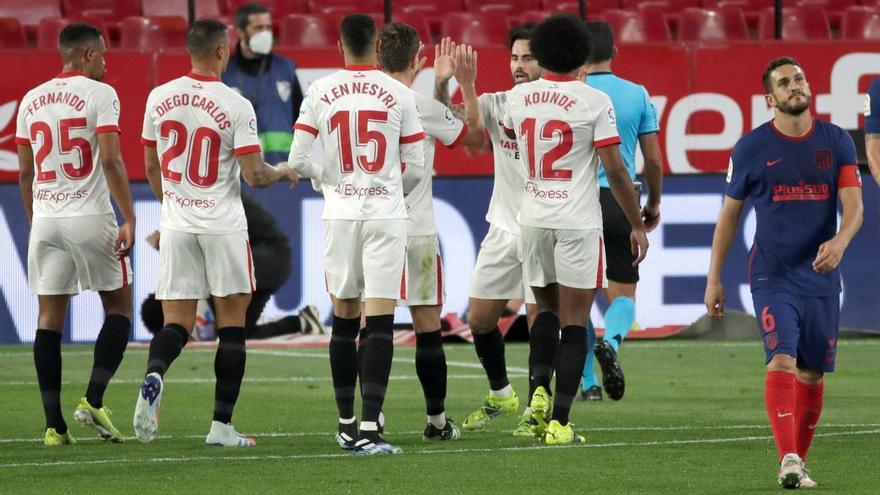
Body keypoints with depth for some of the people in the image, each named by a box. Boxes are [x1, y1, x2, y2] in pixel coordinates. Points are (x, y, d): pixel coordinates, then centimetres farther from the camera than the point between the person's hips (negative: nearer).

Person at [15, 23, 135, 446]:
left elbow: (25, 173, 14)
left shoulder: (31, 101, 11)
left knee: (49, 318, 4)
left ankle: (54, 424, 0)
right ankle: (93, 401, -5)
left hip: (46, 220, 5)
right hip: (90, 218, -5)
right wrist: (129, 219, -13)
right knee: (118, 306, 10)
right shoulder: (100, 95, -6)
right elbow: (111, 161, -15)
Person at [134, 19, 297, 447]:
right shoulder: (236, 106, -12)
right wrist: (282, 173, 10)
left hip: (176, 224, 3)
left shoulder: (159, 99, 2)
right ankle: (221, 425, 5)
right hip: (223, 226, -3)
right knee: (231, 323, 7)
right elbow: (254, 176, -13)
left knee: (177, 323, 6)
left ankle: (154, 376, -27)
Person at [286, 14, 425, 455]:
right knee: (380, 324, -5)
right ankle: (368, 430, -15)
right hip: (386, 213, -2)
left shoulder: (320, 93, 0)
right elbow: (415, 166, 2)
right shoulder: (399, 95, -2)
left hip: (340, 215, 2)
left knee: (344, 320, 15)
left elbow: (297, 161, -1)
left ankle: (346, 423, 21)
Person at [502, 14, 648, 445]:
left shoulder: (518, 98, 3)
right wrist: (637, 225, 0)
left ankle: (539, 389, -1)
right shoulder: (594, 102, -10)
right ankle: (559, 421, -4)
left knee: (547, 310, 21)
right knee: (574, 323, 1)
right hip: (577, 223, -4)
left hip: (533, 219, 4)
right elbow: (615, 170, -10)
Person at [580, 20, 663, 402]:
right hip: (621, 202, 1)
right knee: (622, 293, 8)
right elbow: (654, 160, 5)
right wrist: (654, 204, 20)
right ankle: (610, 341, -24)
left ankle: (589, 383, 11)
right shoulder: (637, 95, 3)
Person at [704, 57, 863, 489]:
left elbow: (854, 205, -2)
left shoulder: (837, 142, 4)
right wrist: (714, 278, 5)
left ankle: (798, 461, 21)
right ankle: (789, 461, -27)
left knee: (812, 374, 8)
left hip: (821, 276, 3)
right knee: (782, 361, -19)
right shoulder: (751, 148, -1)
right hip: (772, 275, -3)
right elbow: (729, 213, 7)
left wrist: (840, 241, -24)